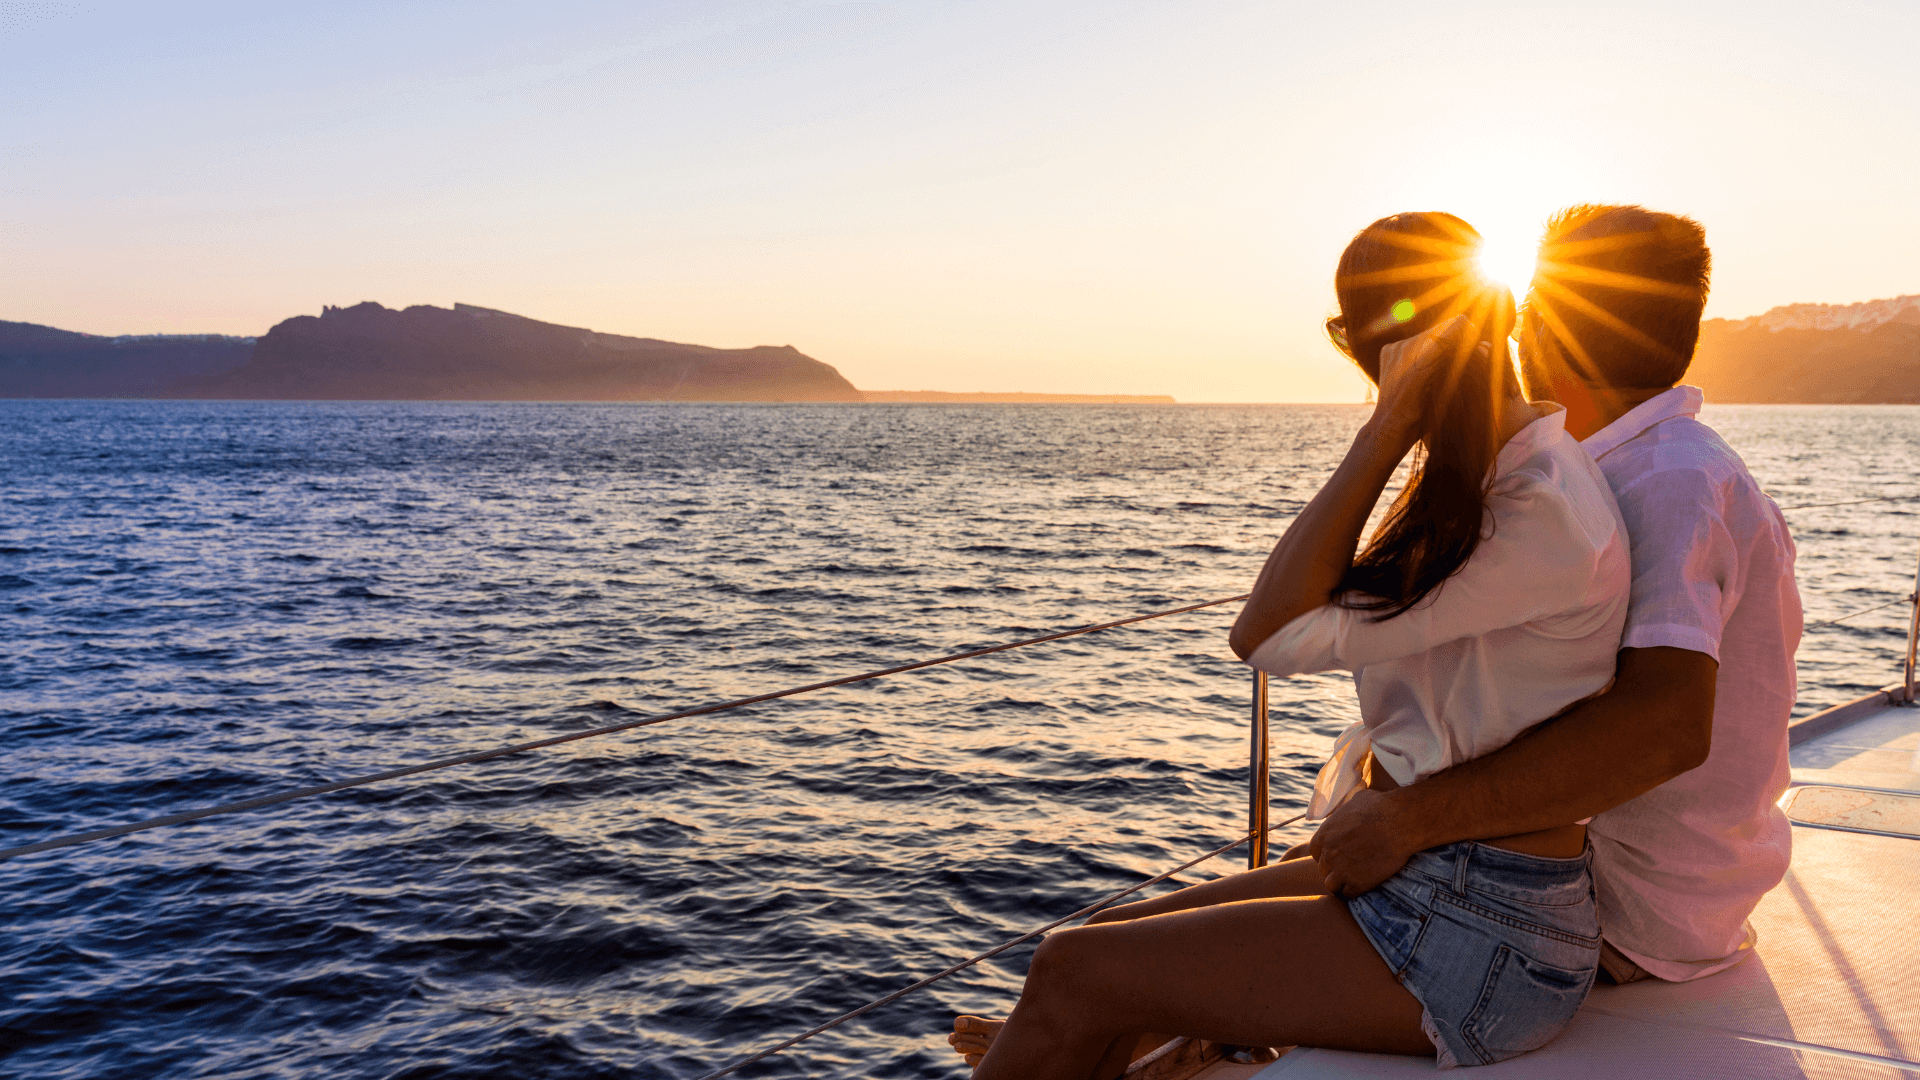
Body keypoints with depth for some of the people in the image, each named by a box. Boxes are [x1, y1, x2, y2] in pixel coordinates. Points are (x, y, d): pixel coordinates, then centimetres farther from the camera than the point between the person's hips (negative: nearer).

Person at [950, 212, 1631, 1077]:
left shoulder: (1547, 512, -21)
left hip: (1480, 941, -9)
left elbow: (1270, 635, -21)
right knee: (1091, 947, 5)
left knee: (1076, 976, -9)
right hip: (1405, 877, 9)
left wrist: (1387, 427, -21)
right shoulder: (1488, 479, 10)